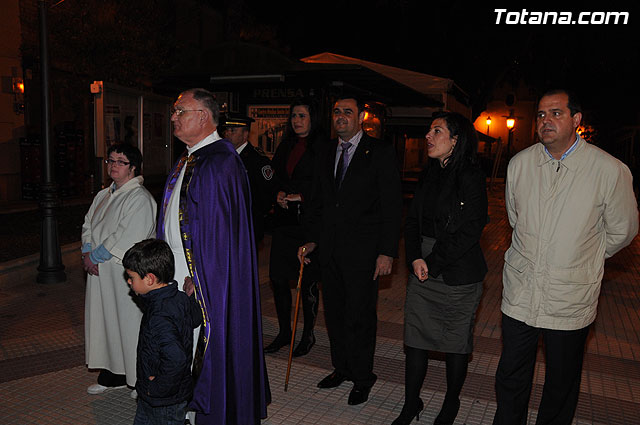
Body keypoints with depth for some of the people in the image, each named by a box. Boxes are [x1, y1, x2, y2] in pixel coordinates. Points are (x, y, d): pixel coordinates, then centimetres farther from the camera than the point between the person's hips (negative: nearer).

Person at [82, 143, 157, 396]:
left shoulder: (140, 199, -14)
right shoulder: (103, 195, 14)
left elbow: (126, 238, -20)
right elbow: (88, 226, 15)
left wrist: (94, 255, -14)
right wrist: (87, 254, -3)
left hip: (125, 273, -8)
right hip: (100, 271, 8)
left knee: (128, 323, 0)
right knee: (105, 321, 15)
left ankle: (139, 380, 15)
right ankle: (113, 375, 30)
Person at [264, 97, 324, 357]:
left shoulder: (323, 148, -5)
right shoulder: (285, 146, 14)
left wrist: (301, 196, -16)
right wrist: (279, 193, 0)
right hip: (285, 221, 6)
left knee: (307, 281, 2)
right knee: (277, 278, 7)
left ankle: (308, 334, 21)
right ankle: (284, 332, 25)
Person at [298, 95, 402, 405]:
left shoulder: (380, 152, -5)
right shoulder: (328, 154, 13)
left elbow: (392, 205, -9)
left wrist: (387, 251, -14)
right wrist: (313, 240, 11)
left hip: (362, 252, -6)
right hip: (330, 250, 6)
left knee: (360, 317, 3)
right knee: (334, 313, 15)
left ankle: (362, 378, 23)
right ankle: (342, 368, 35)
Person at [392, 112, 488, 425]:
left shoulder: (471, 177, -11)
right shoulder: (429, 175, 9)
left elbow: (469, 231, -15)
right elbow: (412, 220, 9)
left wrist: (433, 263, -13)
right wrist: (415, 258, -7)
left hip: (457, 275, -6)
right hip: (422, 270, 6)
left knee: (455, 343, 9)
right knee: (415, 338, 10)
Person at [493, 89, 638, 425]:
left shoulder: (610, 171, -13)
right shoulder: (519, 164, -1)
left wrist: (583, 259, 11)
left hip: (570, 301, -2)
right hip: (519, 293, 3)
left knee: (562, 384, 15)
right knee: (510, 378, 13)